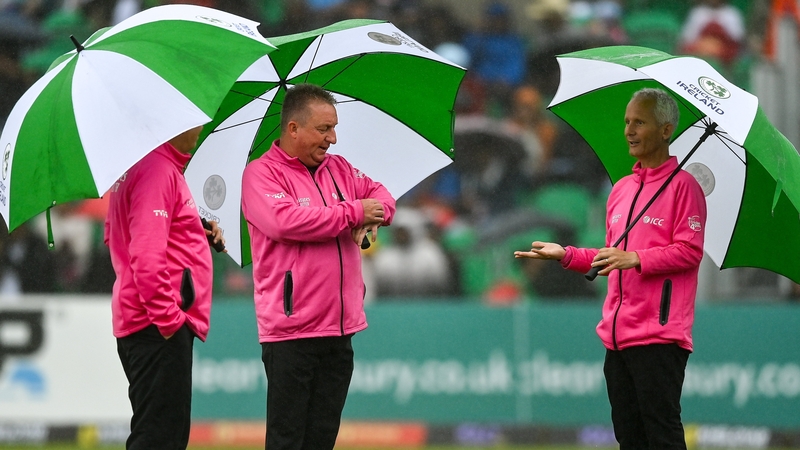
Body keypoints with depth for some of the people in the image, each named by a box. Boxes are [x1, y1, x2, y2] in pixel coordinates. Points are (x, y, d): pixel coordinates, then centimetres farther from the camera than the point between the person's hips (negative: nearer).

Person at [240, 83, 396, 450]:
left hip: (339, 329, 7)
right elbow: (285, 220, -23)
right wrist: (354, 213, -14)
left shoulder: (337, 169, 15)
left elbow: (379, 194, 19)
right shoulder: (261, 174, -8)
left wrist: (374, 216, -7)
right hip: (291, 333, -7)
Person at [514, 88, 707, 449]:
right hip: (618, 335, 8)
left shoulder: (682, 185, -5)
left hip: (658, 335, -8)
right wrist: (565, 255, 12)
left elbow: (689, 252, -13)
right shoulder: (621, 189, 19)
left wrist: (635, 259, -21)